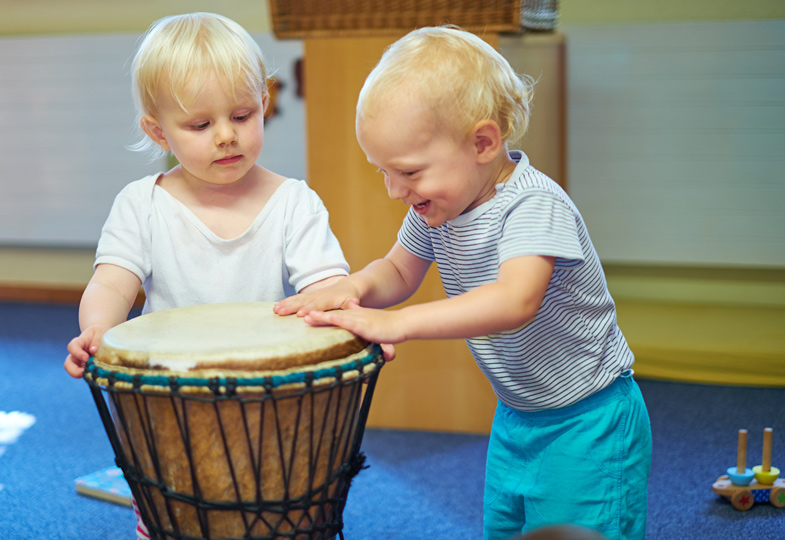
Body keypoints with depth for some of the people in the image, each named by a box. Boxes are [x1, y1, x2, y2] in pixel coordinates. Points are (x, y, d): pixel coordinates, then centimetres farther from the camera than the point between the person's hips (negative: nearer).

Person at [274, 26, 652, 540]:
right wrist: (353, 288, -14)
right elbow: (399, 271, 10)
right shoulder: (437, 203, -3)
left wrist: (397, 323, -47)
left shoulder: (534, 206, -28)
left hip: (587, 424, -8)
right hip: (515, 418, 8)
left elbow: (517, 301, -43)